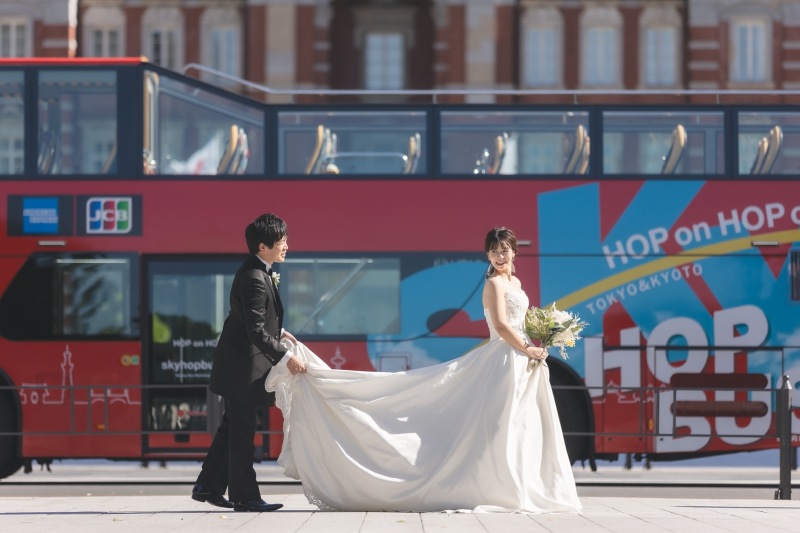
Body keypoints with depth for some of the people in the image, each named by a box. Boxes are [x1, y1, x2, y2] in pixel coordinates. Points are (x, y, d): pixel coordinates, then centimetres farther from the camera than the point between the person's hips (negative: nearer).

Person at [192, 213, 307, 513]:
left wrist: (279, 332, 15)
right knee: (242, 431, -1)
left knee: (233, 427, 16)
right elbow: (256, 331, -27)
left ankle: (208, 486, 23)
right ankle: (244, 497, 6)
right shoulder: (254, 279, -24)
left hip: (238, 363, 10)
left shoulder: (257, 272, 7)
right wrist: (286, 358, -26)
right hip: (242, 366, -10)